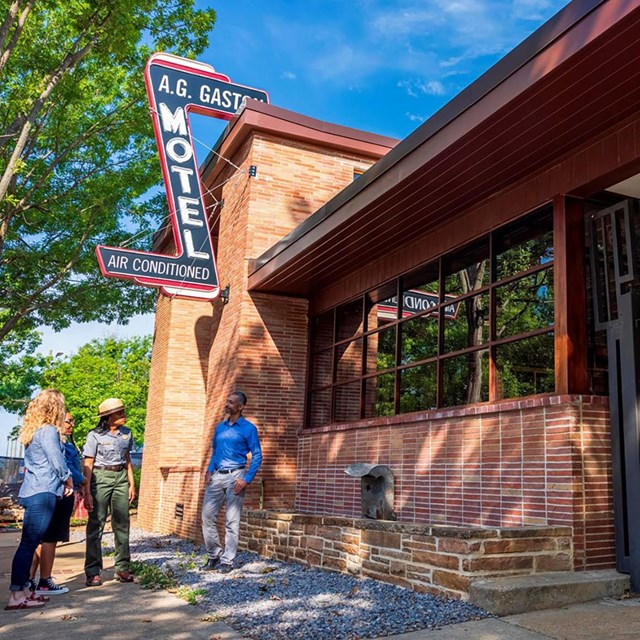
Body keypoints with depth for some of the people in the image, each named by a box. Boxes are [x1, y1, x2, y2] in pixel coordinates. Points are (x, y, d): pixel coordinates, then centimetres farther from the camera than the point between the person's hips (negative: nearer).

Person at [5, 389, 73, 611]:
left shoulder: (32, 431, 17)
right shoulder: (48, 430, -11)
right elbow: (57, 461, -12)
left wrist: (64, 480, 13)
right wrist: (67, 479, 7)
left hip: (32, 492, 9)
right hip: (43, 493, -9)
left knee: (30, 543, 11)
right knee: (29, 543, -8)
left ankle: (23, 590, 16)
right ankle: (16, 596, -7)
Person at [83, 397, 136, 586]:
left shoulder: (126, 434, 7)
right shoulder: (95, 435, -7)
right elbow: (88, 466, -7)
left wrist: (132, 484, 9)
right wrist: (87, 493, -11)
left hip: (121, 478, 5)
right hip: (101, 478, -5)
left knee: (122, 523, 5)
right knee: (96, 524, -3)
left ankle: (122, 568, 13)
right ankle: (93, 572, 3)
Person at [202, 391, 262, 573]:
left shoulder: (248, 428, -2)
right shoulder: (220, 427, 15)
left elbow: (257, 456, -5)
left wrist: (246, 479, -14)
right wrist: (209, 470, 6)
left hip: (235, 476, -5)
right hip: (216, 476, 5)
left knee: (232, 521, -1)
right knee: (207, 516, 2)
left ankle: (227, 561, 8)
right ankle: (214, 555, 17)